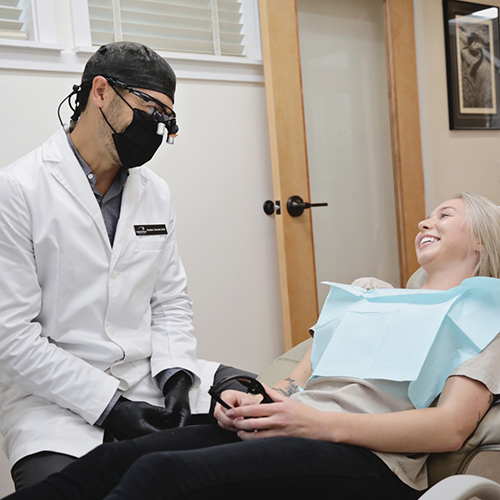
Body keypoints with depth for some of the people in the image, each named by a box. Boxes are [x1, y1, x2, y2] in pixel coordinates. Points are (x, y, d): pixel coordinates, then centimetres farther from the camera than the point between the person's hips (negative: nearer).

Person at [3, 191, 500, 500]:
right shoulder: (369, 295, 30)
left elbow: (451, 427, -4)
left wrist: (320, 421, -15)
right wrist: (253, 401, -1)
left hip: (365, 459, -5)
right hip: (294, 427, 6)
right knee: (113, 457, -20)